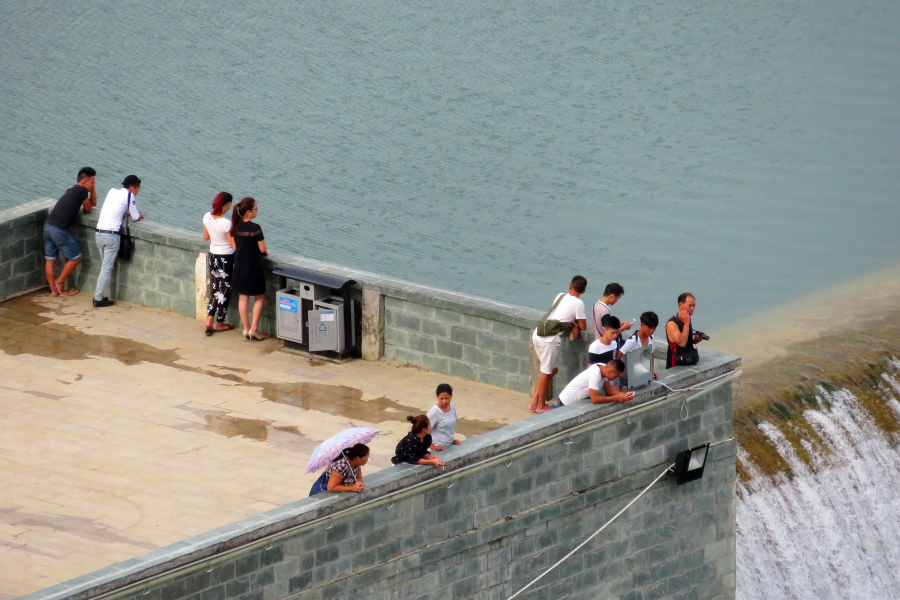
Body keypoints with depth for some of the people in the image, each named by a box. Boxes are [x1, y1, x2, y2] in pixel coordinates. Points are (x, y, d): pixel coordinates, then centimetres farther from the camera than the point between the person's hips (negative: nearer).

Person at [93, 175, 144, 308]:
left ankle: (99, 296, 16)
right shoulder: (129, 196, -3)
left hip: (99, 233, 7)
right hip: (111, 235, -7)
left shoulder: (112, 192, 15)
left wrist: (126, 213, 25)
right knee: (107, 268, -2)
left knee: (104, 267, 18)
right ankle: (98, 299, -3)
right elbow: (135, 217, 4)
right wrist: (139, 215, 25)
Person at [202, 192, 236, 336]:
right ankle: (219, 323, 20)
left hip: (213, 256, 6)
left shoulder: (207, 217, -6)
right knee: (225, 291, 10)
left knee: (215, 289, 17)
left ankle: (209, 321, 6)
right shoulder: (226, 223, -26)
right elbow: (234, 244, -19)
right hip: (226, 258, -6)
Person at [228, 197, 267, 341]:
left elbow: (234, 246, 6)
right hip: (254, 267, -6)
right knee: (259, 298, 10)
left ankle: (246, 329, 17)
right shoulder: (255, 228, -21)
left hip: (239, 267, 6)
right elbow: (262, 249, -16)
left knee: (243, 298, 14)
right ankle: (254, 329, 5)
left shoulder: (235, 227, -2)